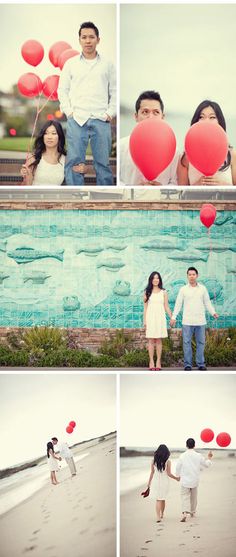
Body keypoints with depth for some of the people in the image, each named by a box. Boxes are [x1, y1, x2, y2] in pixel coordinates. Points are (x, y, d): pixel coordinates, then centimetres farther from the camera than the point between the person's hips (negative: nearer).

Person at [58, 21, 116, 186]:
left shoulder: (107, 64, 12)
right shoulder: (71, 63, 11)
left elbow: (114, 91, 13)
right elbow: (62, 90, 12)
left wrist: (110, 113, 1)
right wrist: (68, 111, -1)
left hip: (101, 119, 0)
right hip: (77, 119, 0)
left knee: (103, 162, 0)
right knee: (75, 163, -4)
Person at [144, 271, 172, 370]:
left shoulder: (163, 292, 7)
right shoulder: (147, 292, 6)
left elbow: (166, 307, 7)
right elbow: (145, 307, 6)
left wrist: (172, 318, -2)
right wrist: (144, 321, 1)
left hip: (160, 318, 0)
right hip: (150, 317, 0)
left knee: (159, 340, 1)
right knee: (151, 340, -1)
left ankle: (158, 362, 5)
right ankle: (151, 362, 2)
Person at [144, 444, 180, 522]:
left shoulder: (154, 461, -4)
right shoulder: (168, 461, -9)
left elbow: (152, 473, 1)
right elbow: (169, 474, -8)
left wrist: (149, 483, 9)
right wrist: (176, 478, 9)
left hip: (156, 482, 0)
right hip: (165, 482, 0)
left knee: (158, 500, 3)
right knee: (163, 499, 17)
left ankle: (158, 517, -10)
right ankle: (162, 514, 33)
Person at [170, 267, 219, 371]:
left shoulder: (203, 288, 6)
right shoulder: (183, 289, 3)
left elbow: (207, 303, 8)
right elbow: (178, 304, 2)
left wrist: (213, 313, -6)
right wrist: (173, 317, -5)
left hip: (200, 321, 1)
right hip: (187, 321, -1)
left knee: (200, 342, 5)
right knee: (187, 342, 0)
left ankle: (201, 364, 12)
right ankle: (188, 364, 6)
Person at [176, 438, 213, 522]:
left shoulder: (182, 456, -10)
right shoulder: (198, 456, -6)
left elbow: (178, 468, -2)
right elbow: (206, 464, 9)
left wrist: (179, 475, 17)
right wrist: (209, 458, 29)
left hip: (185, 480, -2)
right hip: (195, 480, 2)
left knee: (185, 497, -2)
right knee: (193, 497, 20)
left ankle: (185, 513, -22)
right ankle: (192, 512, 35)